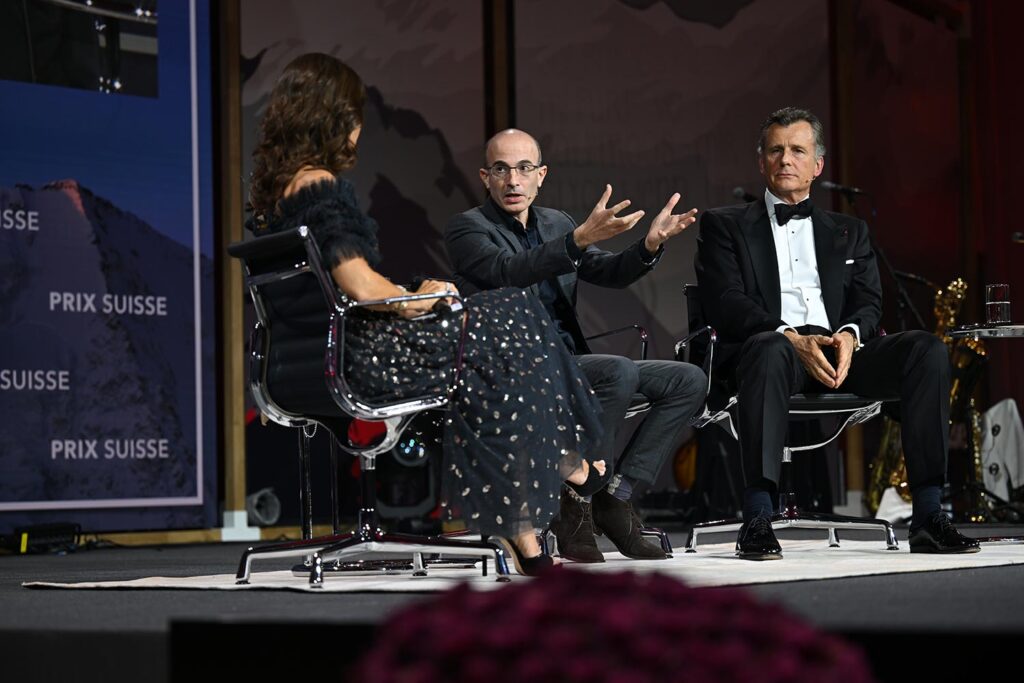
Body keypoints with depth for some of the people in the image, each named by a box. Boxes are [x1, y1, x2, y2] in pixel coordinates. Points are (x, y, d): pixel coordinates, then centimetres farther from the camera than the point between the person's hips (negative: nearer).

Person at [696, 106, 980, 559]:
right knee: (771, 350, -41)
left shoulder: (849, 232, 27)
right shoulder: (725, 225, 15)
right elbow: (725, 305, -1)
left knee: (926, 349, -23)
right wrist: (791, 338, -18)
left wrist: (850, 334, -13)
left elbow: (869, 304, 13)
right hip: (766, 347, -4)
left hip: (838, 351, 4)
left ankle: (928, 518, -26)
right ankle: (757, 520, -42)